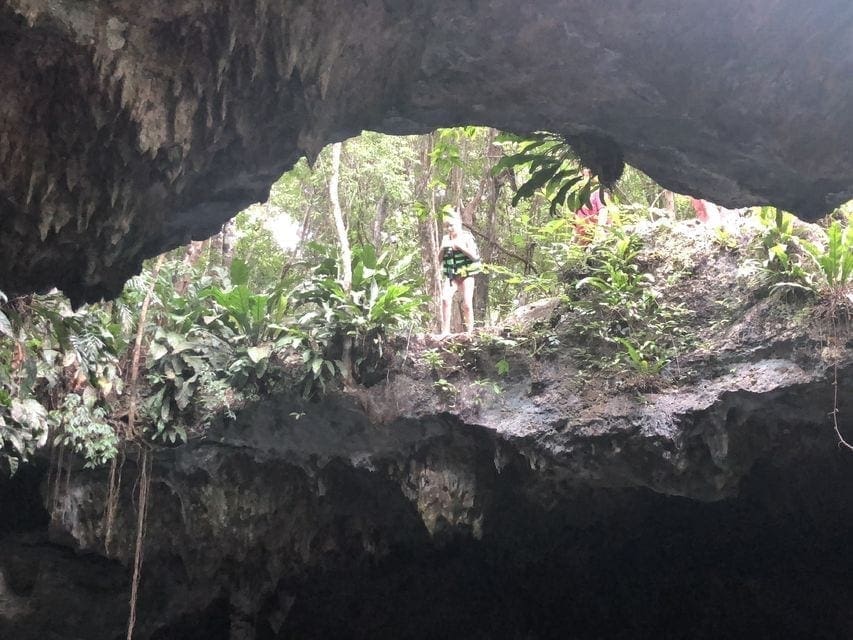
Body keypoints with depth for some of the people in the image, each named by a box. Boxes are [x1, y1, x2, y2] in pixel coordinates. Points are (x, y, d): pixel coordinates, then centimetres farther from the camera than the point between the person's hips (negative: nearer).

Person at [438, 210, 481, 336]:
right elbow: (440, 258, 12)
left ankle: (469, 332, 1)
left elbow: (474, 255, -9)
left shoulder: (466, 237, 0)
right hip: (450, 275, 2)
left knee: (467, 304, -8)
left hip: (466, 274, -2)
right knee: (445, 299, -21)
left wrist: (459, 246, -17)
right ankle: (445, 331, -21)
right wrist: (443, 248, -7)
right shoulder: (445, 238, 11)